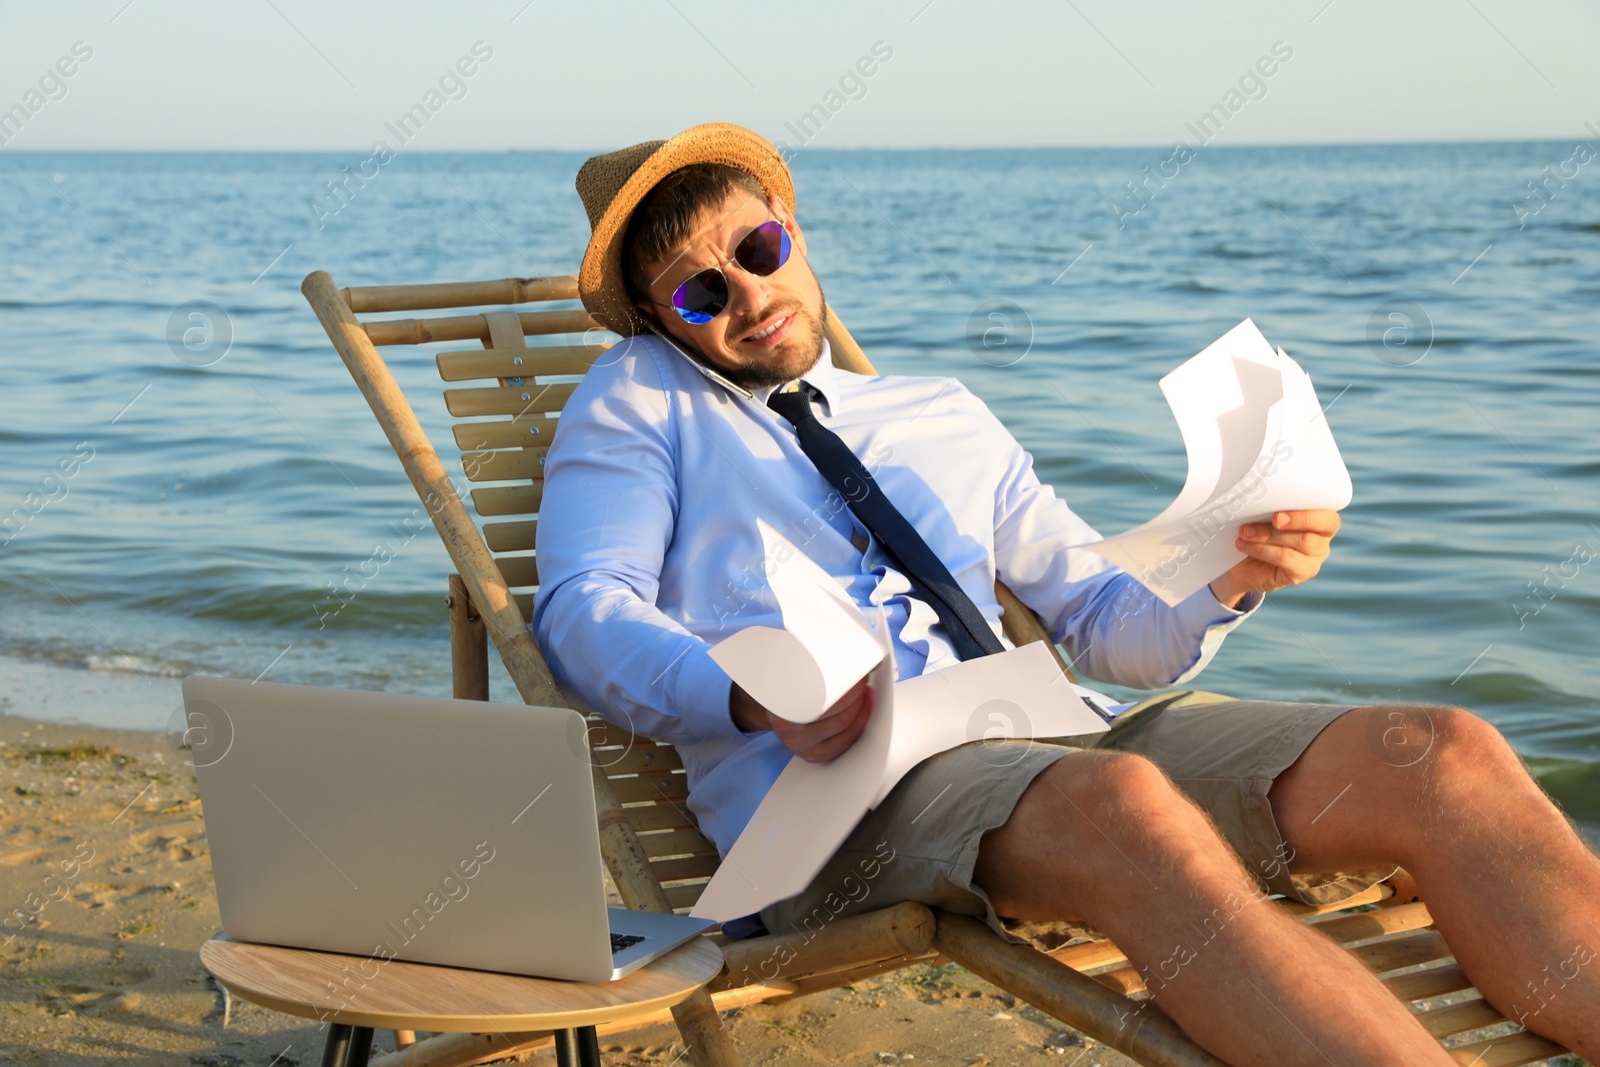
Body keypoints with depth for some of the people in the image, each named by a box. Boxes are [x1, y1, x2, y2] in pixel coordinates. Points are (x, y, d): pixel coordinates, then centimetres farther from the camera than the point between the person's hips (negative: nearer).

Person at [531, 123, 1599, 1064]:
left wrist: (1230, 575, 4)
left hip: (1034, 729, 5)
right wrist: (753, 698, -18)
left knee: (1443, 757, -19)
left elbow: (1108, 622, 28)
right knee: (1120, 803, -40)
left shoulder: (943, 415, 29)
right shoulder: (640, 397, 20)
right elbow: (585, 612, 4)